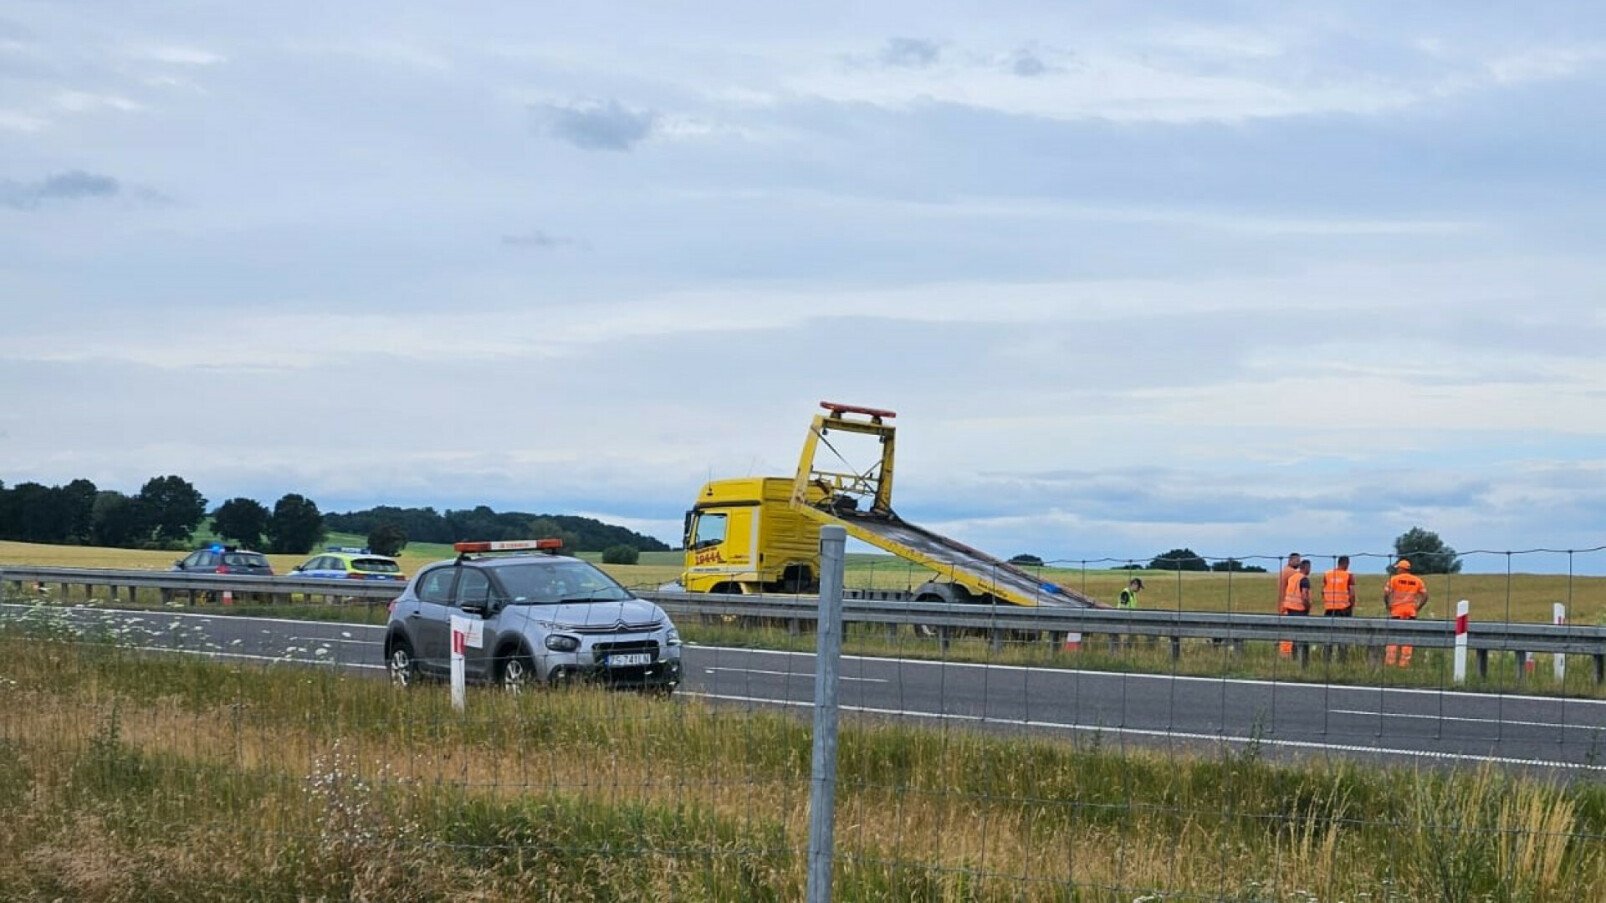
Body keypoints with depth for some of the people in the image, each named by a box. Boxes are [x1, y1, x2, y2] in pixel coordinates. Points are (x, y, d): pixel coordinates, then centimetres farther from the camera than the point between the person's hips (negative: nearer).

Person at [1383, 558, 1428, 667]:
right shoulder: (1417, 581, 9)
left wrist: (1388, 606, 2)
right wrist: (1417, 608, 10)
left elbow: (1386, 594, -10)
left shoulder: (1394, 579, -1)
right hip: (1411, 613, 3)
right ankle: (1404, 662, 3)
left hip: (1396, 612, -3)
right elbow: (1425, 596, 5)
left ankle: (1390, 662, -7)